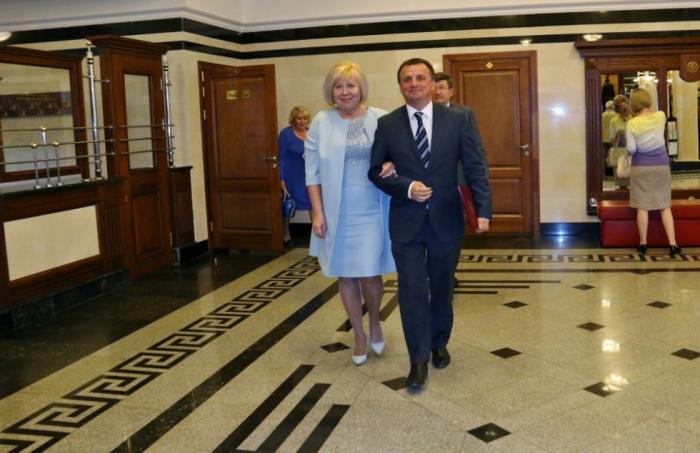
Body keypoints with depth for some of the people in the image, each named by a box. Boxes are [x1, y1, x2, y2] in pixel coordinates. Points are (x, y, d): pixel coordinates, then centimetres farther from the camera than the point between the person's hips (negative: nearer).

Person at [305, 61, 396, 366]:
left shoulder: (380, 119, 0)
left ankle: (375, 322, 27)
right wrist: (317, 212, -5)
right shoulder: (321, 122, 1)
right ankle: (359, 336, 26)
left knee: (369, 273, -4)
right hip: (337, 211, 1)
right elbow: (312, 172, 1)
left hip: (371, 210, -1)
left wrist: (392, 166, -16)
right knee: (346, 275, 9)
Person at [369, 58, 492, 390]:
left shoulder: (459, 119, -2)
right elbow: (376, 171, 2)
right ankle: (418, 359, 11)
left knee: (442, 287, 15)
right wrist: (406, 187, -15)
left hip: (446, 219, 1)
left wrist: (483, 209, -15)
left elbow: (476, 167, -4)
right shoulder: (387, 124, -1)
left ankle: (439, 344, 37)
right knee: (412, 291, -2)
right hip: (406, 221, 0)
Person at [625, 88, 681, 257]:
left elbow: (631, 149, -10)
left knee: (642, 207, 3)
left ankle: (643, 244, 9)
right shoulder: (661, 116, -3)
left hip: (641, 168, -2)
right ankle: (672, 244, 4)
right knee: (665, 206, 6)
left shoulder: (632, 123, -12)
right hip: (661, 166, 3)